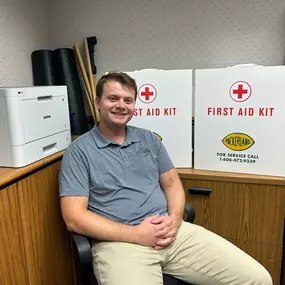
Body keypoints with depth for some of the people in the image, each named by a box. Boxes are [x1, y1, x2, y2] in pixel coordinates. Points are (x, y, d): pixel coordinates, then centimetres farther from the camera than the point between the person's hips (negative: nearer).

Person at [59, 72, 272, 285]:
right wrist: (135, 234, -15)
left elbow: (172, 182, 15)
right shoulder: (79, 151, -2)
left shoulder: (149, 139, 13)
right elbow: (74, 217, -7)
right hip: (120, 241, -4)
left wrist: (174, 219, -6)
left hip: (169, 231, 5)